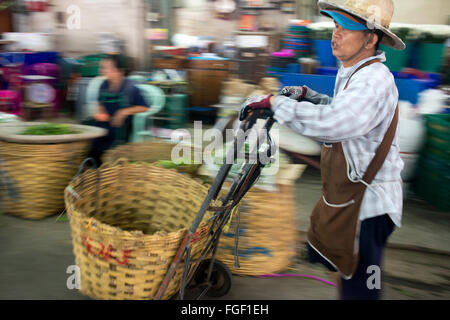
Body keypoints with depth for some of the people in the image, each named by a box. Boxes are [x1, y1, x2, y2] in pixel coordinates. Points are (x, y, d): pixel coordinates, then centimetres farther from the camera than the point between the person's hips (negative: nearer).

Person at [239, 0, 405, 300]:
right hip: (343, 196, 10)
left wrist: (274, 101, -31)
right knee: (321, 255, 24)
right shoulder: (350, 72, 8)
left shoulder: (374, 80, -25)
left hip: (366, 203, -10)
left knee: (358, 287, 4)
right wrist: (306, 94, 10)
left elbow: (328, 123, -41)